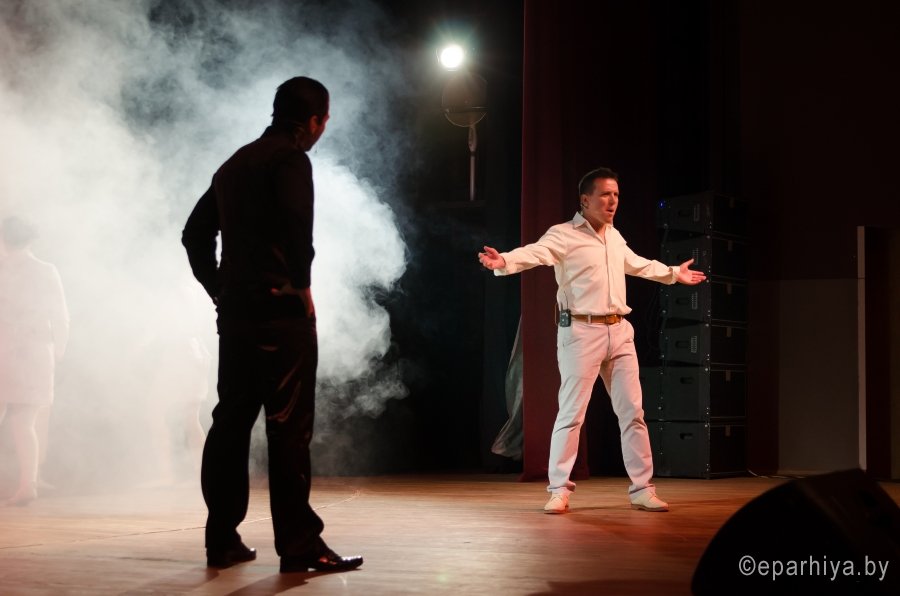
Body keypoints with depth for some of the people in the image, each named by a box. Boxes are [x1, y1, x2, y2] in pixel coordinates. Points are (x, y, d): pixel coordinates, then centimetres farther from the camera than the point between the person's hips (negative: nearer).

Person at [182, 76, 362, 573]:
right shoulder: (291, 159, -6)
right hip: (280, 310, -8)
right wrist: (303, 286, -9)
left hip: (235, 310, 8)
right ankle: (299, 546, -7)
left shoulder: (235, 164, 20)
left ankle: (222, 540, 15)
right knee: (289, 427, -8)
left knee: (231, 422, 11)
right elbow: (297, 226, -21)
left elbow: (195, 233, 22)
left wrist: (219, 288, 19)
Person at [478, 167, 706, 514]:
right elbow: (534, 252, -27)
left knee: (632, 412, 7)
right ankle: (559, 491, 6)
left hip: (619, 331, 7)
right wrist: (503, 261, -47)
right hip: (581, 332, -7)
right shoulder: (564, 235, -8)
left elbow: (638, 265, 35)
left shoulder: (615, 237, 16)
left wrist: (674, 274, 48)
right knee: (571, 413, -4)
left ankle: (642, 489, 16)